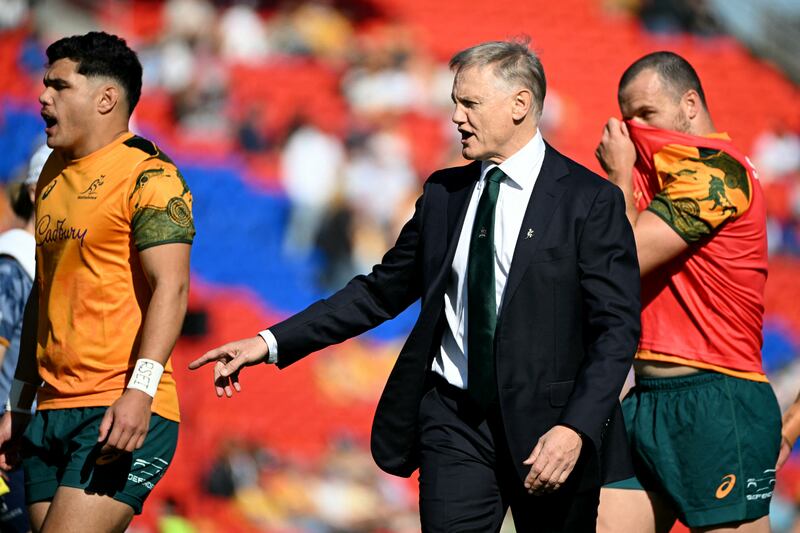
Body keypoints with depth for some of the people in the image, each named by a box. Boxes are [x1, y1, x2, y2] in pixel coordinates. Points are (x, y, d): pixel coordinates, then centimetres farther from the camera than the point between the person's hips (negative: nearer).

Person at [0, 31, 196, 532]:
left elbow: (170, 288, -15)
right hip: (51, 415, 8)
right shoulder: (54, 176, 19)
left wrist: (140, 391, -26)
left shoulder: (149, 177, -6)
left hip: (122, 415, -8)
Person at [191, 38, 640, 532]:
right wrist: (271, 343, 5)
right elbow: (381, 291, 15)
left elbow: (618, 328, -10)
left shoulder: (590, 201, -6)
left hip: (547, 429, -3)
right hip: (454, 422, 4)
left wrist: (576, 430, -22)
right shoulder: (444, 194, 10)